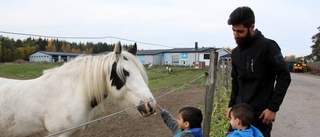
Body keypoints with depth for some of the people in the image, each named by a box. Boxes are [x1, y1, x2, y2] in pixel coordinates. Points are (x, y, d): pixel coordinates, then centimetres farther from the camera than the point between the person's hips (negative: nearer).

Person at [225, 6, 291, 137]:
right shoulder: (235, 52, 8)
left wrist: (273, 107, -15)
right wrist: (231, 105, 8)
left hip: (260, 113, -6)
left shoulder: (267, 46, -11)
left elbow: (284, 77, -12)